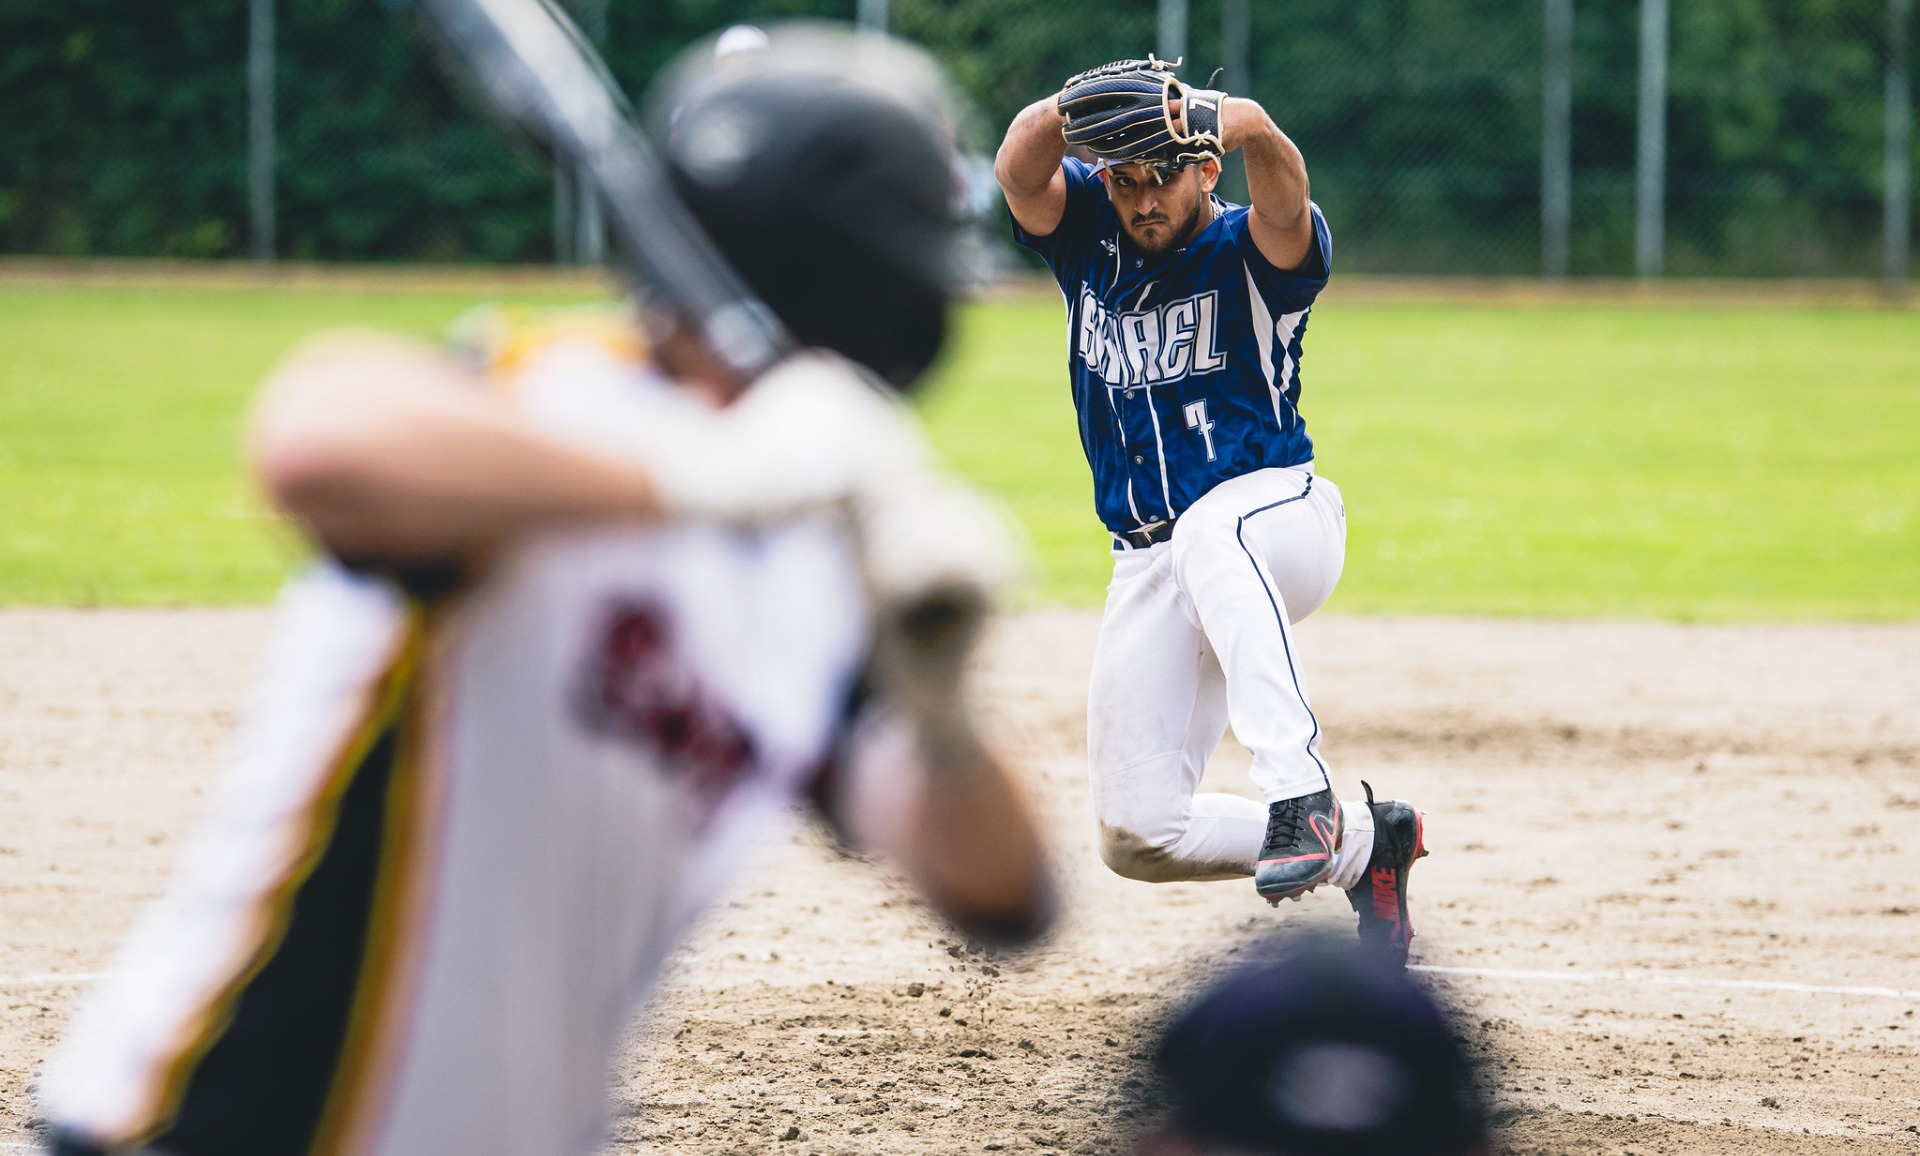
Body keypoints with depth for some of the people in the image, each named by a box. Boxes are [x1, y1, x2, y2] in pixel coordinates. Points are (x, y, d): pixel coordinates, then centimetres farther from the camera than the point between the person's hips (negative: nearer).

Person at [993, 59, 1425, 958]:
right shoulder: (1086, 237, 5)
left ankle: (1299, 791, -52)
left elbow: (1282, 203, -32)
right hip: (1150, 570, 6)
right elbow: (1019, 173, -16)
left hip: (1282, 518, -6)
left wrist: (1246, 128, -55)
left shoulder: (1253, 252, -7)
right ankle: (1362, 843, 21)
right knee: (1137, 833, 1)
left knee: (1209, 531, -43)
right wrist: (1070, 109, -39)